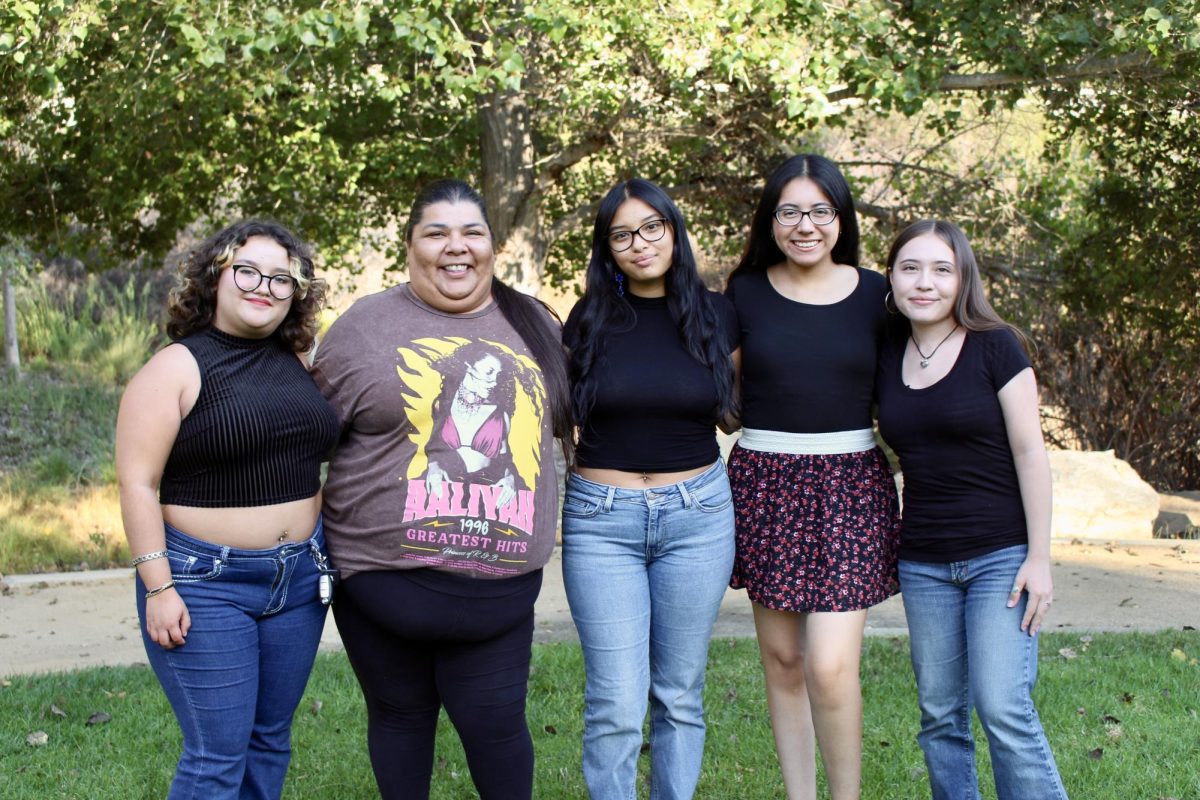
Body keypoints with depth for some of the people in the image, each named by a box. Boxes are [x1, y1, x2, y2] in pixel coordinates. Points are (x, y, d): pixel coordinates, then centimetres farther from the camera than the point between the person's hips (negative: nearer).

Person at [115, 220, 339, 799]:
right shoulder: (177, 367, -9)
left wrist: (331, 555, 14)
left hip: (300, 578, 6)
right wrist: (158, 587, -16)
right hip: (204, 583, -6)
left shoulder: (298, 364, 8)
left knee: (270, 739, 13)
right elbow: (138, 481, -11)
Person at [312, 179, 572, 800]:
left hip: (498, 587, 1)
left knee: (496, 721, 1)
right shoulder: (365, 326, 1)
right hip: (384, 580, -1)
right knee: (400, 716, 12)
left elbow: (569, 417, 24)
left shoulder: (534, 324, 10)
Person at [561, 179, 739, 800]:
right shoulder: (589, 319, 1)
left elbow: (741, 405, 16)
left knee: (679, 695, 10)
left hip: (698, 515, 1)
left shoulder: (716, 315, 3)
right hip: (601, 520, -1)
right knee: (614, 705, -5)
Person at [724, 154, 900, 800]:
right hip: (765, 482, 2)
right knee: (781, 659, 8)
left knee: (830, 668, -10)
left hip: (850, 485, -1)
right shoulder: (746, 293, 2)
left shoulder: (873, 294, 2)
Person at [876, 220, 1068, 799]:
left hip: (1001, 555, -4)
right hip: (923, 564, 5)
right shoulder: (887, 358, 6)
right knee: (940, 716, 7)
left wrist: (1039, 557, -11)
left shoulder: (995, 346, -6)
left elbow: (1029, 452, -7)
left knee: (1003, 709, -12)